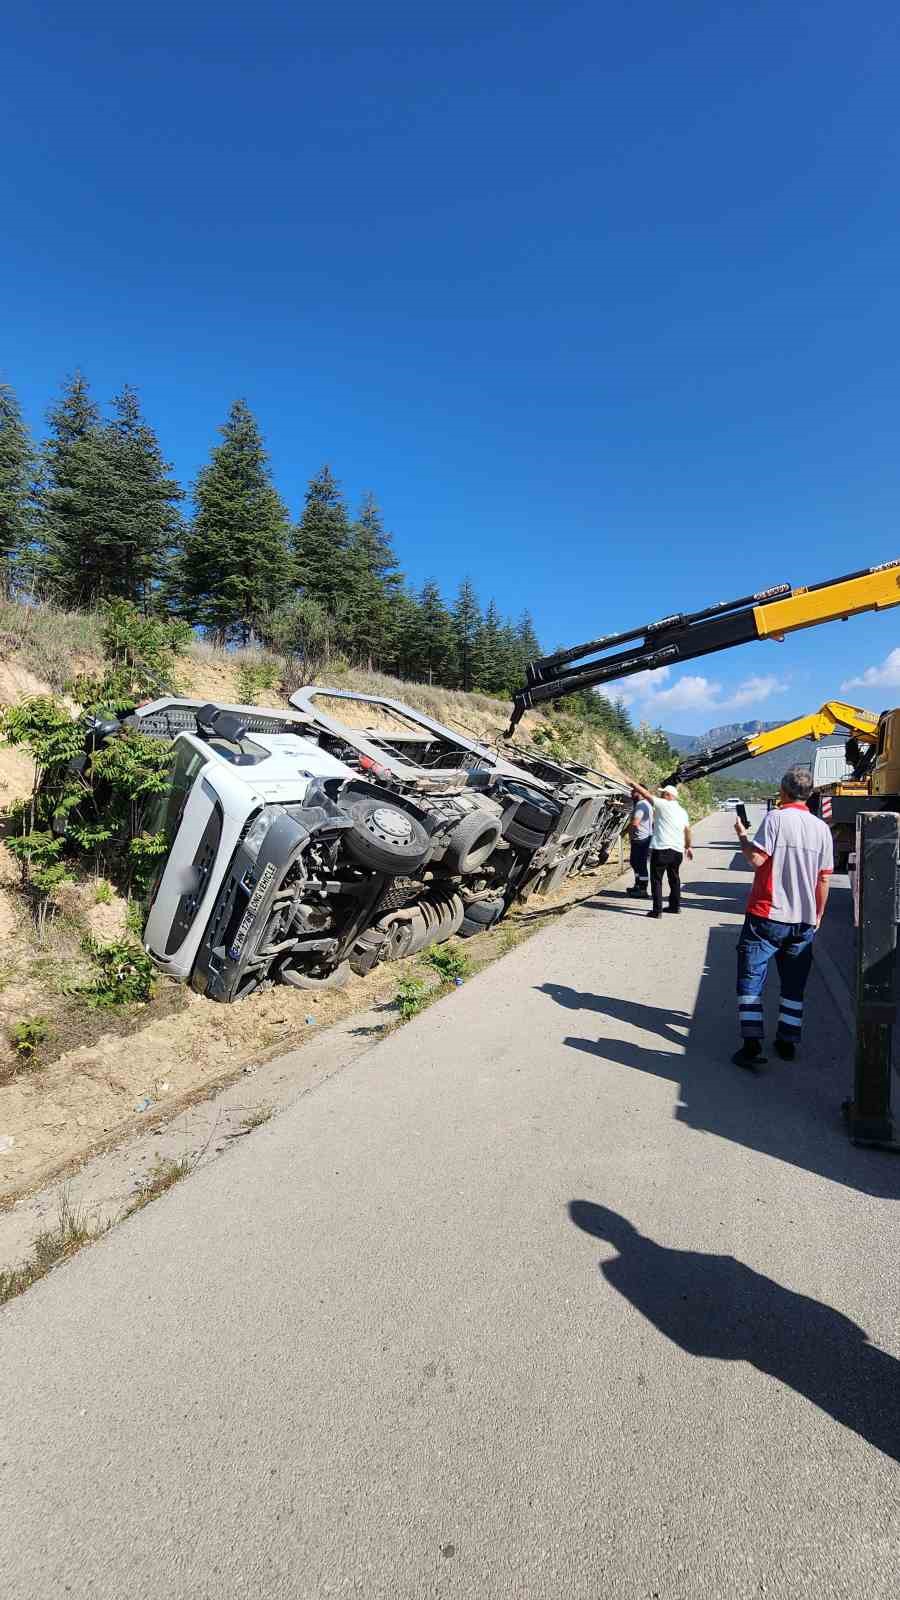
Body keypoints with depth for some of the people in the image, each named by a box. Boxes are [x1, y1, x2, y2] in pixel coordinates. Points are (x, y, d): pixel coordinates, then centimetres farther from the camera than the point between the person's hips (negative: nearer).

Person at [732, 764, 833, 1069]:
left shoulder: (775, 818, -11)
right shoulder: (821, 828, 5)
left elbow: (756, 858, -18)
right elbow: (824, 878, 9)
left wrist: (742, 835, 0)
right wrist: (817, 916, 18)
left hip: (767, 916, -5)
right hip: (804, 921, 5)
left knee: (750, 981, 2)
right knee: (794, 986, 17)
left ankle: (752, 1045, -2)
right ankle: (787, 1043, 24)